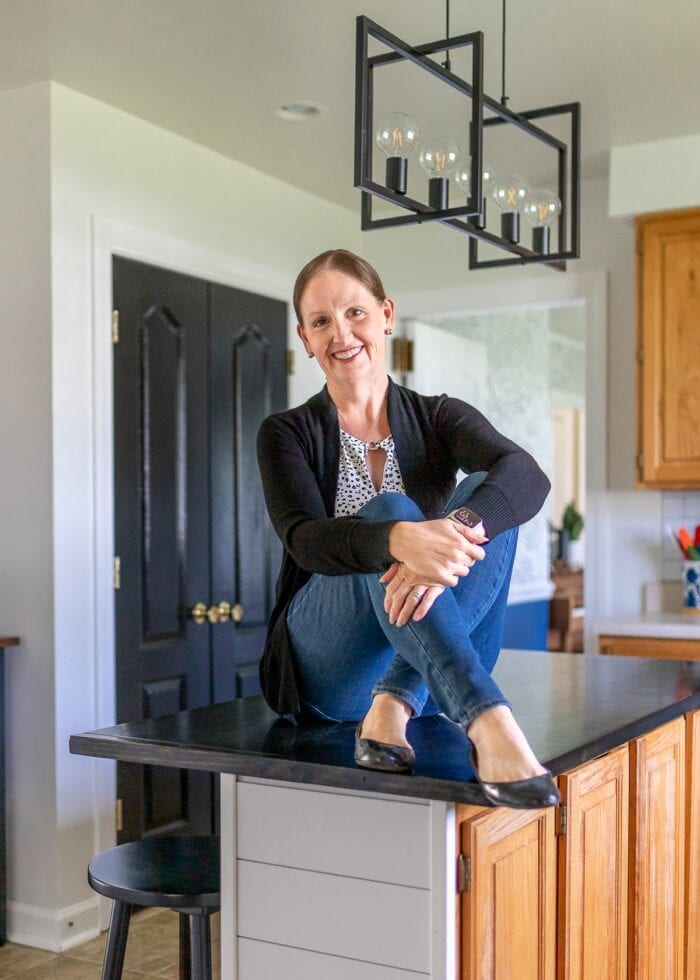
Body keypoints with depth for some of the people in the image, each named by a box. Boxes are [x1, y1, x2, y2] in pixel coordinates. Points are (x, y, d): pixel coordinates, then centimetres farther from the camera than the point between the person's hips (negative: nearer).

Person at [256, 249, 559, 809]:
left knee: (487, 497, -22)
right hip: (326, 667, -1)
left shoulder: (438, 419, 9)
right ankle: (488, 721, -47)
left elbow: (528, 476, -14)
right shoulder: (288, 434, 5)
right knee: (390, 510, -29)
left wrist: (458, 530, -37)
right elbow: (305, 539, -17)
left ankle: (396, 705, -34)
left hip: (432, 672, 2)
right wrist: (400, 540, -39)